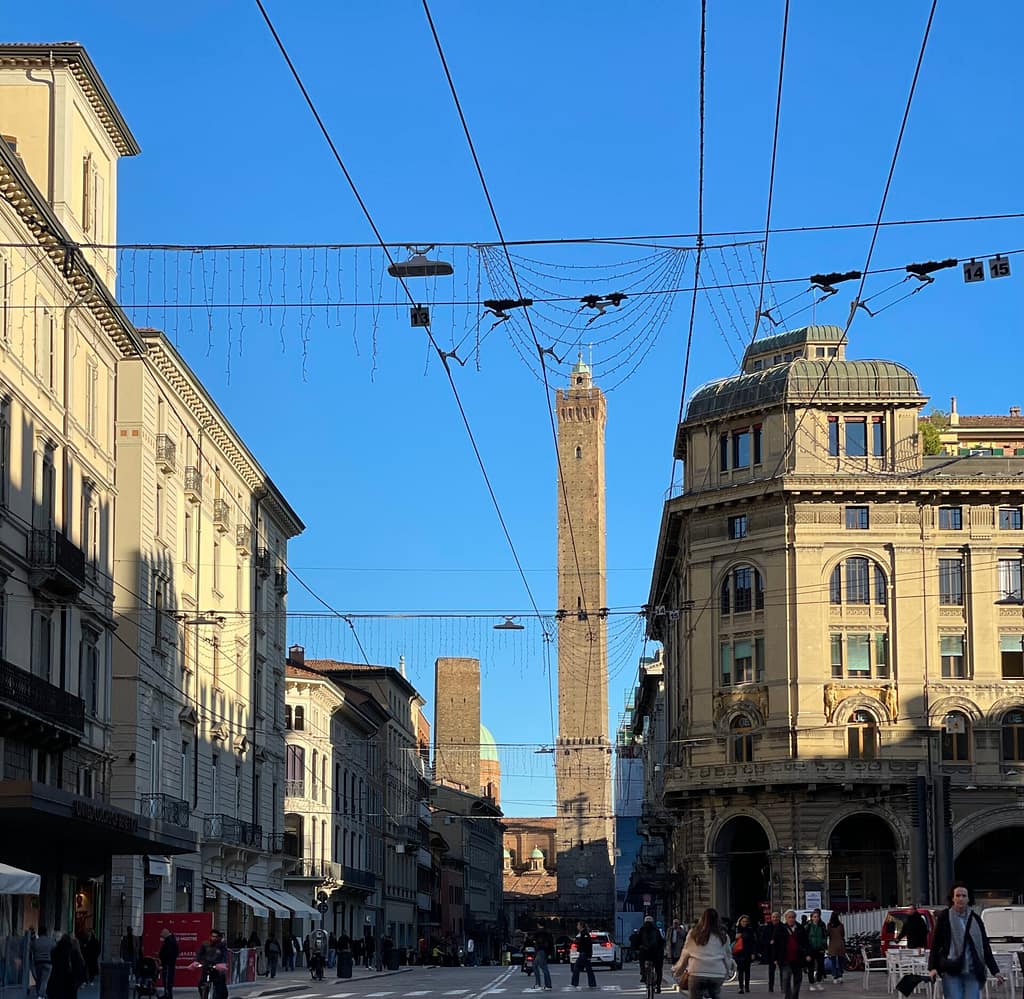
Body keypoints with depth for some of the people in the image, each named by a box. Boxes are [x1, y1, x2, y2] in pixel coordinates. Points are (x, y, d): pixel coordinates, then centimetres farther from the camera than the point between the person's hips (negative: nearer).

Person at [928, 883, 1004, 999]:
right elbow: (935, 944, 3)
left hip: (972, 972, 2)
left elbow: (986, 947, 13)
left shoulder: (975, 919, 10)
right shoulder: (945, 917, 3)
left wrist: (995, 971, 9)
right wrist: (932, 968, -9)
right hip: (951, 972, -2)